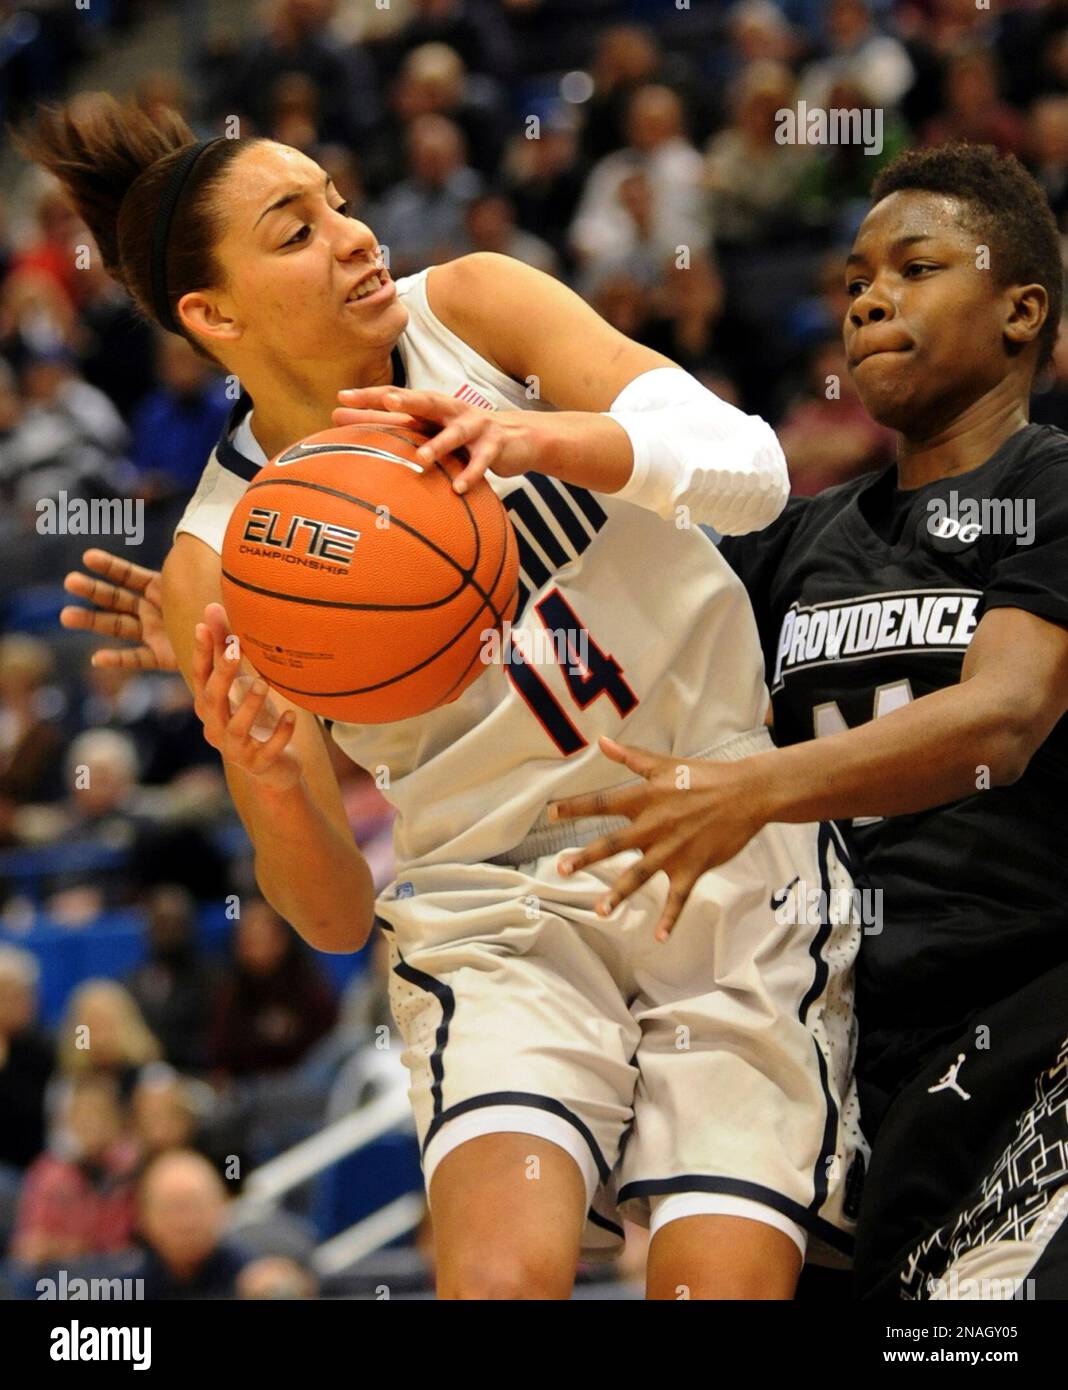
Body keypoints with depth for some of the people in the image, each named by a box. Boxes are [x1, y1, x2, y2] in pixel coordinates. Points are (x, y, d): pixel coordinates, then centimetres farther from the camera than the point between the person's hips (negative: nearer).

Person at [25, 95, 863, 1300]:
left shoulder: (473, 311, -4)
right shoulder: (222, 566, -8)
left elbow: (749, 470, -17)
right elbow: (334, 914, -6)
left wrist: (536, 438, -35)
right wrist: (269, 787, -29)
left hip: (737, 874, 1)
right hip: (503, 916, -1)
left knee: (720, 1288, -12)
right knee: (501, 1275, -26)